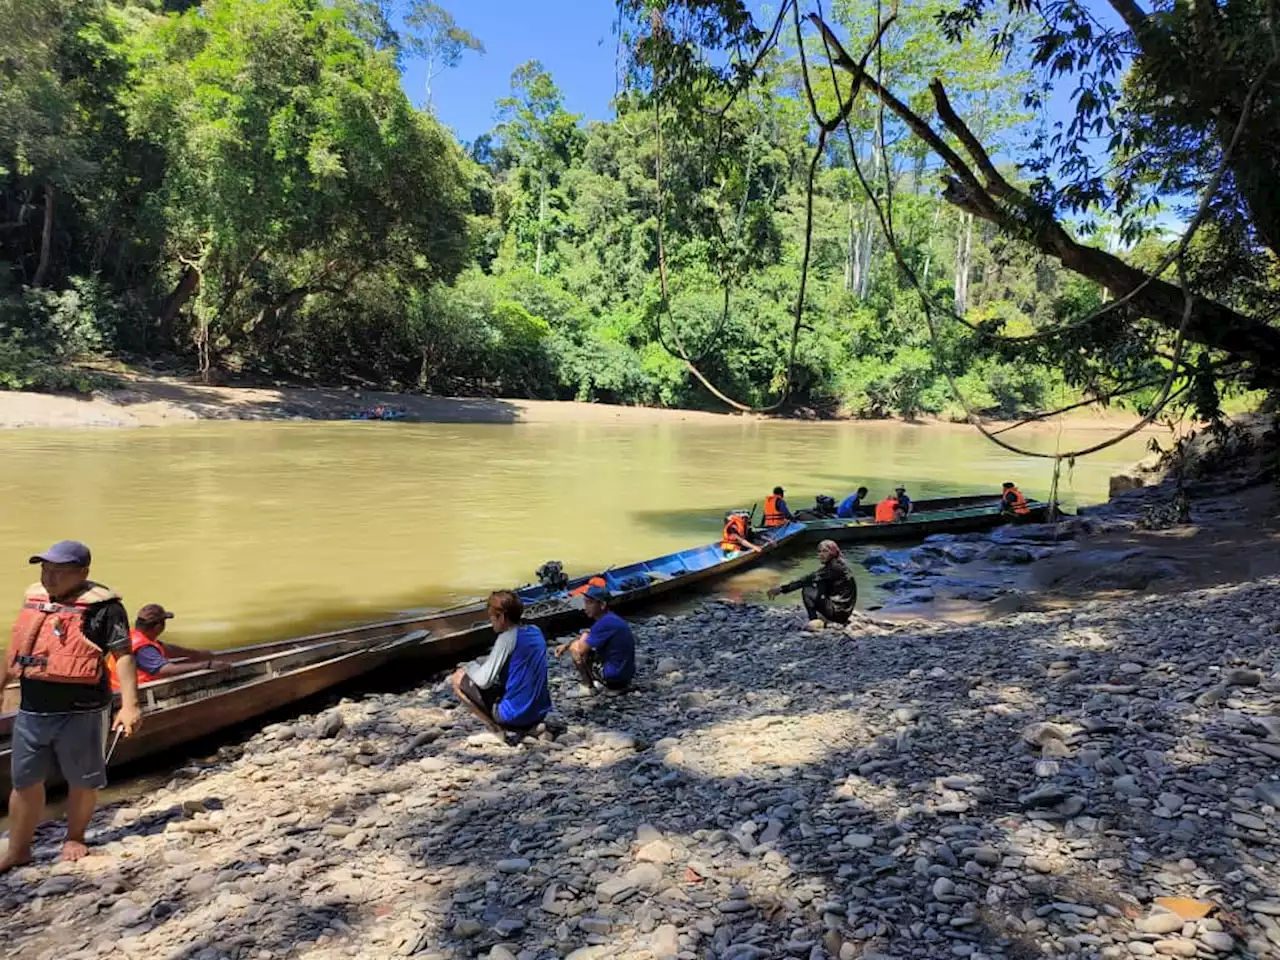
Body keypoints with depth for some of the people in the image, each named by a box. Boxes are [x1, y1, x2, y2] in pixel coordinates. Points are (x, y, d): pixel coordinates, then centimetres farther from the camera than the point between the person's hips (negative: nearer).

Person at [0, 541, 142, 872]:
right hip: (31, 711, 6)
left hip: (81, 712, -5)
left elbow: (123, 655, -15)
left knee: (82, 781, 9)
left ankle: (75, 838, 29)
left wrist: (129, 705, -21)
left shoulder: (102, 606, -12)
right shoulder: (33, 599, 8)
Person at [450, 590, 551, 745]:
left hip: (515, 714, -8)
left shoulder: (507, 638, -16)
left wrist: (470, 666, 5)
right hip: (540, 712, 8)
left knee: (458, 678, 3)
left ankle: (502, 732, -1)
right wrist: (480, 663, 16)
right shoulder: (535, 631, 7)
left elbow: (483, 681, -15)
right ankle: (528, 726, 12)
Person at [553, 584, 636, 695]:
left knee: (575, 648, -1)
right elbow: (584, 640, 21)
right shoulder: (610, 619, 8)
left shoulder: (605, 623, -22)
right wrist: (565, 645, 6)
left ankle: (588, 688, 7)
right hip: (625, 675, 9)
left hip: (614, 677, -9)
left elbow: (581, 649, -18)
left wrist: (585, 635, 3)